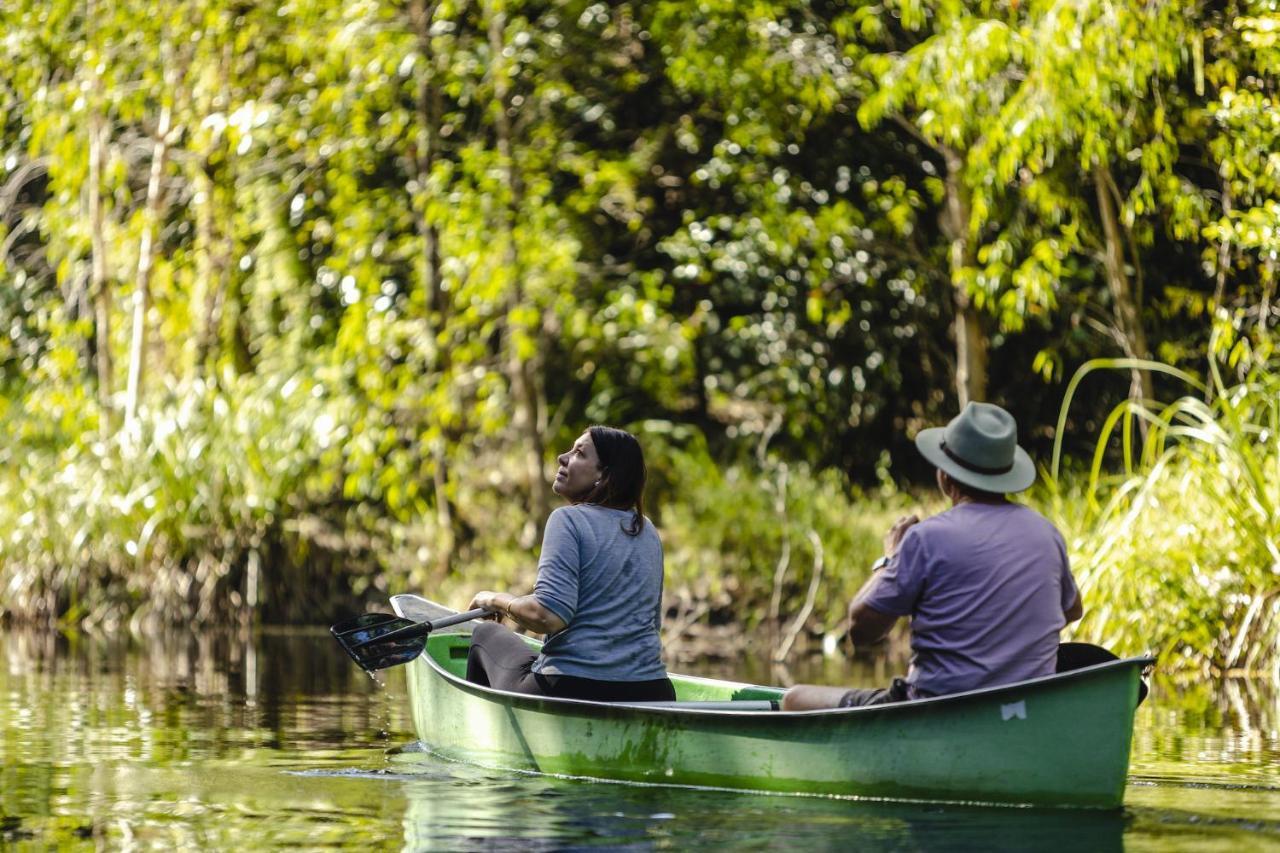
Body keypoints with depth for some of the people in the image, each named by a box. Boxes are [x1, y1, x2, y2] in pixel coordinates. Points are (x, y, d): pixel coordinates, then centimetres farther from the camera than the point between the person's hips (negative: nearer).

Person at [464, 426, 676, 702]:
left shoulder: (569, 519, -9)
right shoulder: (648, 532, 12)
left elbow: (548, 617, -20)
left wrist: (496, 601, -3)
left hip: (571, 690, -7)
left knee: (486, 635, 23)